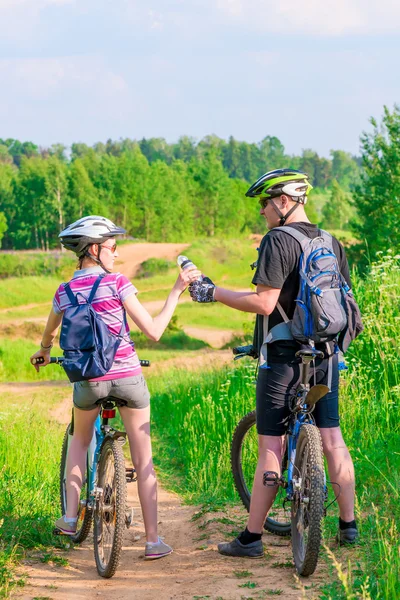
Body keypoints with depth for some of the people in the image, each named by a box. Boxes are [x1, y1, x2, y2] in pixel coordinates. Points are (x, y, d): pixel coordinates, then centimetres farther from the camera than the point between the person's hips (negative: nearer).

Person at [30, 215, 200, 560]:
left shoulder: (64, 293, 3)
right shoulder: (117, 284, -10)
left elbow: (48, 335, 22)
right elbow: (154, 331, -13)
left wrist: (44, 352, 44)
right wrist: (177, 291, -6)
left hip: (88, 380, 3)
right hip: (128, 376, -3)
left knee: (80, 441, 30)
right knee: (143, 461, 6)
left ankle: (70, 516, 17)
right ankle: (153, 541, 6)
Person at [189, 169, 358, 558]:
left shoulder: (278, 241, -14)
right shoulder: (332, 243, 10)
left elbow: (264, 303, -20)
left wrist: (213, 293, -12)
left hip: (284, 358, -7)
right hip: (326, 356, 7)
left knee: (271, 447, -2)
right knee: (332, 439, 11)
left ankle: (251, 537, 3)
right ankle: (348, 526, 15)